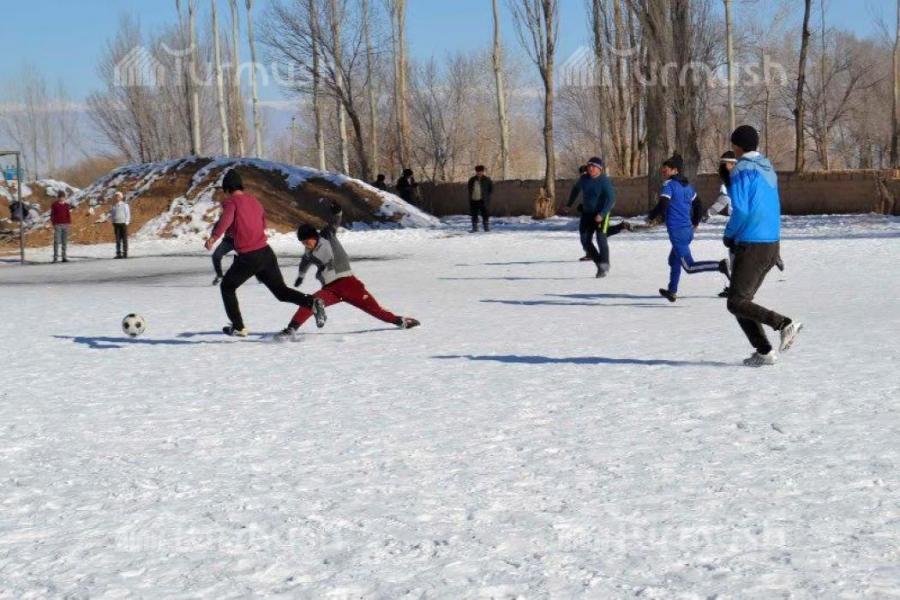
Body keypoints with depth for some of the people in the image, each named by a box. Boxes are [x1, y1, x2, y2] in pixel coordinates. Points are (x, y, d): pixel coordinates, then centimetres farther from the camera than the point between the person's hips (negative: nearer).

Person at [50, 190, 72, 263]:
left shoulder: (67, 205, 10)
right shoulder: (54, 205, 1)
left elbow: (69, 214, 12)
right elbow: (52, 215, 2)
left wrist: (69, 223, 3)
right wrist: (53, 224, -6)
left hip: (65, 224, 4)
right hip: (57, 225, -3)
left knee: (65, 242, 4)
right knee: (57, 241, -8)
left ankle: (64, 257, 9)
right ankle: (55, 257, -7)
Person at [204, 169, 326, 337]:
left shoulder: (231, 202, -4)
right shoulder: (254, 200, 15)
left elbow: (227, 217, -27)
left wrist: (214, 237, -41)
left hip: (247, 258, -5)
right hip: (266, 252, 5)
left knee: (227, 287, 17)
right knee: (281, 291, 10)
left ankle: (238, 327, 13)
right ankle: (312, 303, -14)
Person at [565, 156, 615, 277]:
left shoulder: (604, 181, -18)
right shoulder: (584, 178, 0)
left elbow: (611, 199, -23)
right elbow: (576, 189, 20)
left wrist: (601, 214, -33)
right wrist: (569, 204, 25)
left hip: (601, 214, -6)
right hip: (587, 213, 6)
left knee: (601, 238, -17)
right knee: (585, 241, 3)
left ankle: (604, 266, -8)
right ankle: (599, 263, 15)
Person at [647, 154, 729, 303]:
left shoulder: (669, 185, -10)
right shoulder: (687, 185, 14)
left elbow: (662, 206, -19)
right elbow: (698, 205, 21)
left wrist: (651, 217, -2)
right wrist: (695, 223, 35)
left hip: (677, 231, -9)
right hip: (688, 229, 9)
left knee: (689, 266, -10)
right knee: (674, 260, 24)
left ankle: (719, 266, -25)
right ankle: (672, 291, 30)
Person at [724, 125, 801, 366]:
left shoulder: (741, 170, -13)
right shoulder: (768, 169, 14)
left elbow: (741, 210, -22)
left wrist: (729, 234, -3)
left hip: (751, 245, -9)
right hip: (772, 244, 9)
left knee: (736, 303, -4)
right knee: (742, 299, 14)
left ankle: (784, 324, -15)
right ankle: (764, 352, 8)